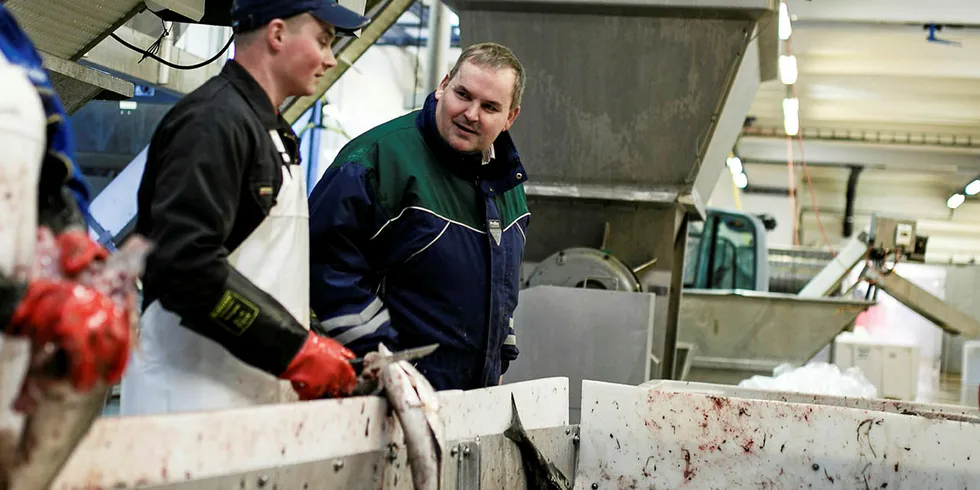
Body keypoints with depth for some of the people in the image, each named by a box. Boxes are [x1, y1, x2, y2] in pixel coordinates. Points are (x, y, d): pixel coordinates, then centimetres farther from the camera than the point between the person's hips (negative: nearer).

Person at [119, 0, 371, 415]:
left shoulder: (271, 132, 22)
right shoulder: (213, 121, -9)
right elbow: (185, 264, -21)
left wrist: (315, 349, 11)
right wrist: (296, 349, -17)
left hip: (259, 394, 9)